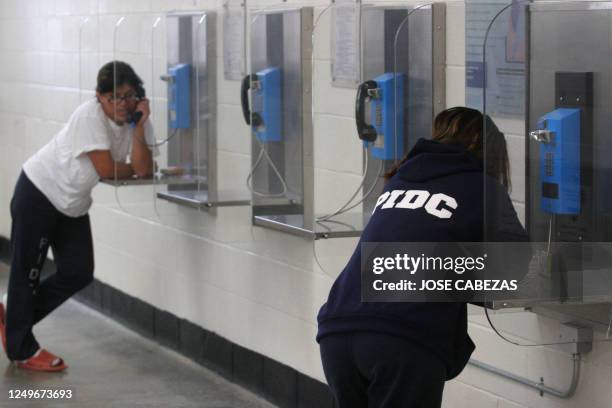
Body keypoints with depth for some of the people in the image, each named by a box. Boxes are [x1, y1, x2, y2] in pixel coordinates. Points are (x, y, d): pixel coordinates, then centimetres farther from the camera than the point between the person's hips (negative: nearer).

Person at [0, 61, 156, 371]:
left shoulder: (138, 121, -7)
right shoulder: (91, 115, -25)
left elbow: (145, 170, -20)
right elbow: (106, 169, -28)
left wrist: (139, 126, -27)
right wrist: (132, 169, -10)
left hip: (73, 204, 7)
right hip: (38, 192, -7)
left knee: (79, 273, 5)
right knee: (27, 270, 3)